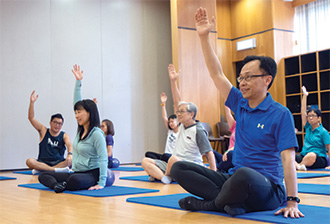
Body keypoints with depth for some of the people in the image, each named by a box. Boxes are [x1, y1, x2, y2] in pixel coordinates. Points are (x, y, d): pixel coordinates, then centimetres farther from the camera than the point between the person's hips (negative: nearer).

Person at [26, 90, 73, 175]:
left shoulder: (64, 135, 5)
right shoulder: (43, 131, 9)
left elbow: (69, 145, -16)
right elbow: (31, 118, 1)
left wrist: (70, 154, -39)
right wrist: (32, 102, -12)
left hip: (59, 163, 0)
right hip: (42, 162, 1)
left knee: (71, 161, -31)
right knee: (29, 161, -29)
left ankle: (40, 170, -34)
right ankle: (56, 170, -39)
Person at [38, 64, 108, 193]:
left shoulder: (96, 134, -14)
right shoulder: (81, 130, 10)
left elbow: (103, 159, -18)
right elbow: (77, 103, 16)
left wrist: (101, 183, -25)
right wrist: (78, 82, 15)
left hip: (92, 175, -9)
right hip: (76, 173, 9)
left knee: (74, 180, -41)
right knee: (43, 176, -3)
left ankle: (64, 186, -12)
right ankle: (58, 186, -29)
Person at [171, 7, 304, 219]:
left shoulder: (280, 114, -7)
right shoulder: (240, 104, 11)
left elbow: (288, 160, -14)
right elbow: (217, 74, 11)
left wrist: (292, 202, -21)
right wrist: (204, 36, 7)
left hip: (266, 191, -6)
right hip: (234, 180, 7)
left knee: (243, 174, -43)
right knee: (178, 168, -7)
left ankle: (210, 203, -13)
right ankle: (230, 200, -21)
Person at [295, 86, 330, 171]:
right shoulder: (308, 128, 13)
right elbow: (303, 111, 10)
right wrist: (305, 95, 9)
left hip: (319, 160, -6)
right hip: (303, 157, 6)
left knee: (311, 155, -42)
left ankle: (299, 165, -21)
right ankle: (298, 166, -39)